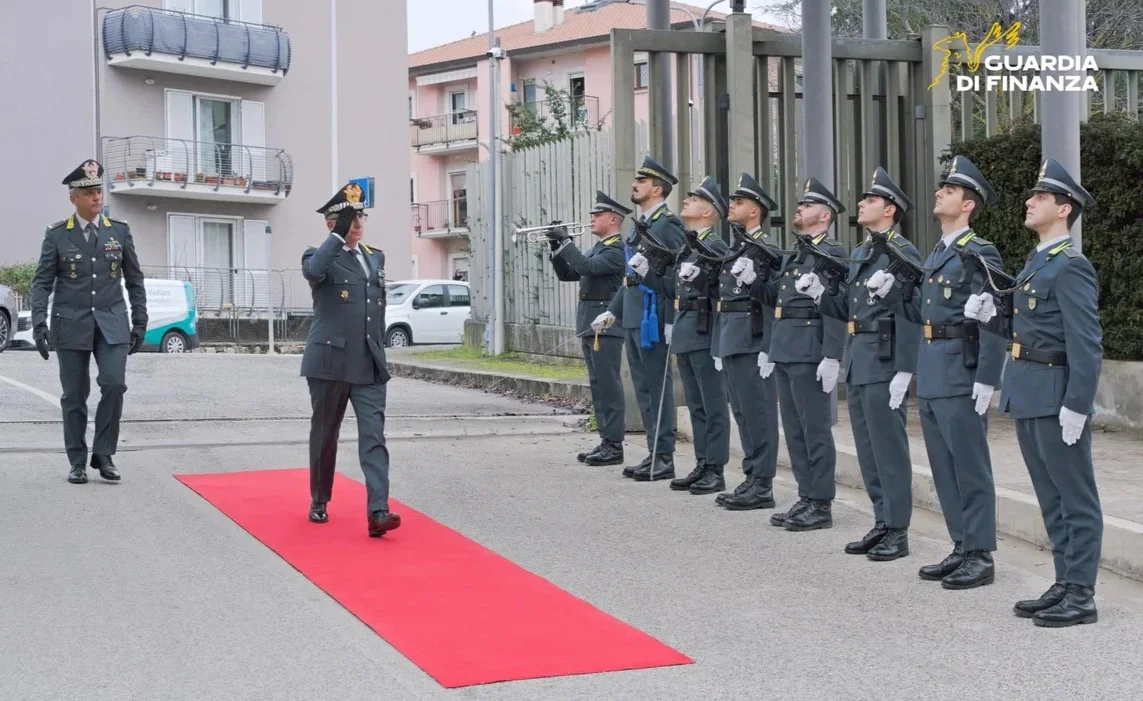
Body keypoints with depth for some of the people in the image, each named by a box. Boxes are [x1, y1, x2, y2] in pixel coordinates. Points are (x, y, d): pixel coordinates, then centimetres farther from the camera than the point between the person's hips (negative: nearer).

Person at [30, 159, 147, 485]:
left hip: (112, 323, 1)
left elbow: (134, 279, 9)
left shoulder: (119, 231, 5)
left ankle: (103, 455, 1)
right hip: (71, 324, -1)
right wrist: (39, 323, -11)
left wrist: (140, 322, 5)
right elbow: (42, 282, 0)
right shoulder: (57, 235, 0)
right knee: (74, 395, 3)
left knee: (114, 385, -14)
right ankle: (78, 463, 14)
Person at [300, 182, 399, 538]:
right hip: (330, 361, -4)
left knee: (374, 435, -9)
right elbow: (312, 271, -28)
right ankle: (319, 501, 27)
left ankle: (377, 511, -17)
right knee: (325, 434, 9)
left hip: (369, 365, 4)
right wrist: (338, 235, -24)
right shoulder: (321, 256, -1)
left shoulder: (376, 258, 16)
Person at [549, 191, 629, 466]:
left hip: (606, 327, -10)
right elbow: (567, 274, 19)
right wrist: (557, 247, 7)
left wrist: (566, 242, -16)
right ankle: (606, 441, 15)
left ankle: (614, 446, -7)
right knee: (599, 386, 11)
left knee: (609, 386, -8)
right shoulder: (597, 248, 19)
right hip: (590, 326, 10)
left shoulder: (617, 250, -10)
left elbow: (587, 267, -24)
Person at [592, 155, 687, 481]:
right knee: (643, 388, 12)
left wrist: (671, 320, -20)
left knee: (658, 388, -4)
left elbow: (679, 274, -16)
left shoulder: (667, 225, -11)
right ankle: (653, 454, 18)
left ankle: (664, 458, 2)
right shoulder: (637, 225, 18)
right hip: (632, 317, 9)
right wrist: (613, 310, 20)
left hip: (653, 317, -9)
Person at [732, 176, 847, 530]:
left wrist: (831, 357, -22)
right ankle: (806, 498, 20)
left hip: (810, 354, -9)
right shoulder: (791, 255, 18)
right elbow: (774, 297, 19)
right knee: (795, 429, 12)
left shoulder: (832, 253, -9)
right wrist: (752, 280, 1)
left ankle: (821, 505, 3)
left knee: (815, 429, -3)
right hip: (785, 351, 9)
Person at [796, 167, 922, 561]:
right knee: (867, 448, 13)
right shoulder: (859, 253, 16)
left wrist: (905, 371, -21)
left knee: (889, 447, -3)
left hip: (884, 362, -9)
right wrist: (819, 294, 0)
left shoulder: (903, 253, -11)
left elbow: (909, 316, -16)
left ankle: (897, 532, 4)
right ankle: (882, 524, 21)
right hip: (857, 360, 9)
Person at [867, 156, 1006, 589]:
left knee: (970, 468, -2)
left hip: (961, 378, -9)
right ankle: (962, 549, 22)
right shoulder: (936, 255, 17)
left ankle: (981, 556, 5)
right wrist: (889, 291, 3)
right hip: (930, 377, 9)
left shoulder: (980, 255, -10)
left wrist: (987, 379, -21)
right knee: (944, 469, 13)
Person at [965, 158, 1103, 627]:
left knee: (1076, 499, -1)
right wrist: (991, 318, 1)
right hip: (1028, 395, 10)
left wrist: (1076, 406, -24)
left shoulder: (1071, 267, -14)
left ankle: (1081, 596, 4)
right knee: (1051, 498, 14)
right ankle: (1066, 584, 23)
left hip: (1057, 397, -10)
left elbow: (1086, 343, -20)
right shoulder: (1036, 262, 16)